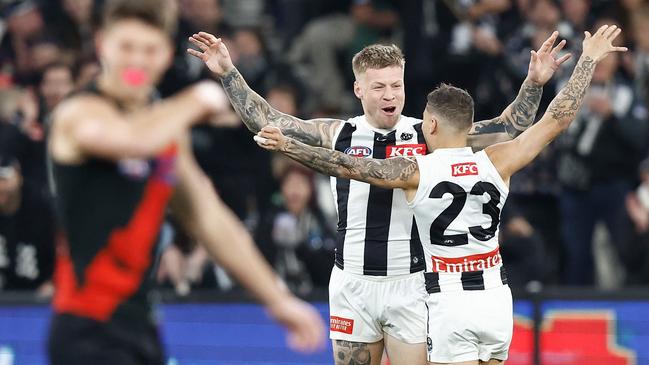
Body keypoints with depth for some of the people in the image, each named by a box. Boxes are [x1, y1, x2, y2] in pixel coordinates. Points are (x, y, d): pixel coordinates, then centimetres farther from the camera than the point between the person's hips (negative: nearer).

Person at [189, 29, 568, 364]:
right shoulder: (338, 135, 3)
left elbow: (507, 129, -2)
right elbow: (265, 121, 5)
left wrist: (534, 83, -15)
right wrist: (228, 73, -1)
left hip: (411, 285, -1)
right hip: (353, 284, 2)